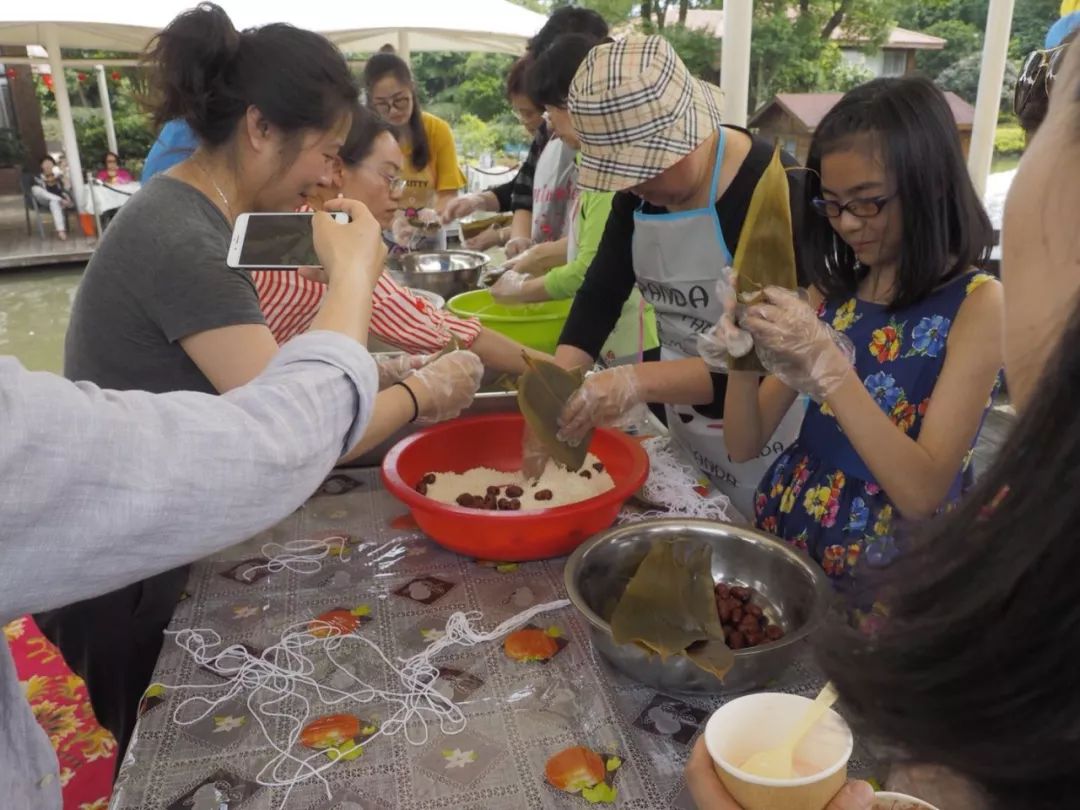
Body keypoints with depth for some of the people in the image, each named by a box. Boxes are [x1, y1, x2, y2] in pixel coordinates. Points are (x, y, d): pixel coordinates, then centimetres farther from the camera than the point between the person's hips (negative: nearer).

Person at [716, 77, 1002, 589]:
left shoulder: (978, 304, -9)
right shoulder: (831, 291, 4)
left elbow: (922, 494, -17)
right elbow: (744, 445, 3)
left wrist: (827, 365, -24)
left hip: (890, 564, -4)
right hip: (785, 532, 5)